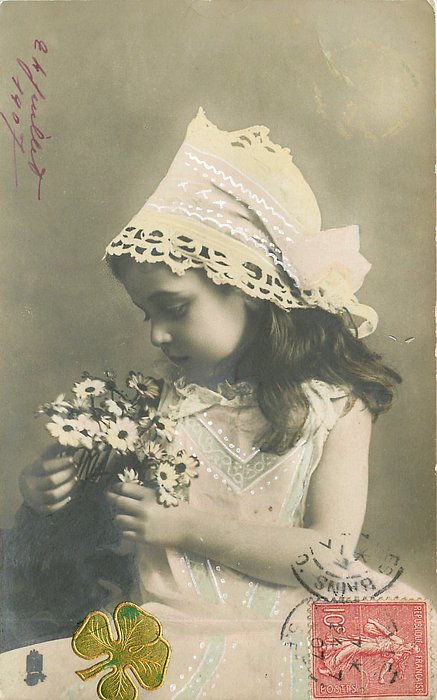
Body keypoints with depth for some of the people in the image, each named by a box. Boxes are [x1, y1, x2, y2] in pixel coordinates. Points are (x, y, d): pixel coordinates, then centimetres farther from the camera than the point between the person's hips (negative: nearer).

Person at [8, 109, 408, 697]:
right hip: (152, 635, 2)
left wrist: (183, 527, -11)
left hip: (267, 644, -1)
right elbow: (113, 514, 17)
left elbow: (331, 554, -8)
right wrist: (53, 497, -5)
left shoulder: (335, 402, -2)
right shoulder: (157, 394, 5)